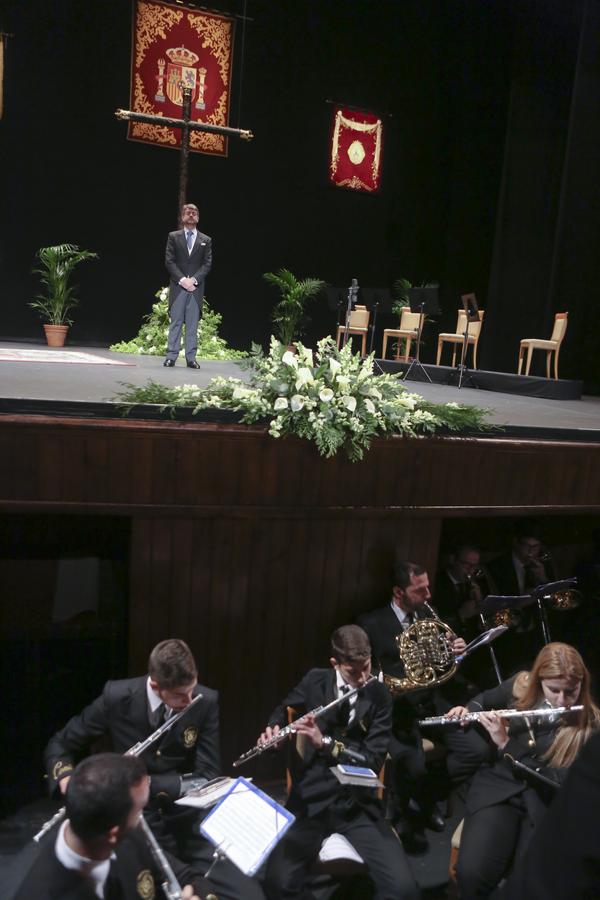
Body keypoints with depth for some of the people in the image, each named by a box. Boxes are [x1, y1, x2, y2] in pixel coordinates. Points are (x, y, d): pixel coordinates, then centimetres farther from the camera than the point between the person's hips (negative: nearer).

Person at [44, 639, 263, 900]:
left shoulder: (206, 701, -12)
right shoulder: (117, 697, -13)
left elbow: (206, 778, -10)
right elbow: (60, 744, 2)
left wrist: (144, 783, -22)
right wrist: (66, 778, -19)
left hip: (189, 819, 1)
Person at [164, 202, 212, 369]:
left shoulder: (206, 240, 12)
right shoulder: (173, 236, 9)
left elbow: (207, 264, 4)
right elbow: (169, 261, 1)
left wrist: (194, 279, -11)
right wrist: (182, 279, -12)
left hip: (196, 287, 1)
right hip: (177, 286, -1)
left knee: (192, 324, 1)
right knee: (176, 322, -1)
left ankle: (191, 358, 2)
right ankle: (171, 356, 1)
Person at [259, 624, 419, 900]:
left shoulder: (379, 696, -4)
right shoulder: (315, 681, -1)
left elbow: (373, 760, -10)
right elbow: (283, 710, 18)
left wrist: (325, 742, -22)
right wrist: (273, 729, -5)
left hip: (357, 805, -1)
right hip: (310, 800, 1)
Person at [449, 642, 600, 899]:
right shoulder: (519, 687, -3)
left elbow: (567, 781, -16)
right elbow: (483, 700, 18)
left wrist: (505, 743, -22)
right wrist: (465, 711, -6)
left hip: (548, 802, -1)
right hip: (497, 787, 1)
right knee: (471, 872, -23)